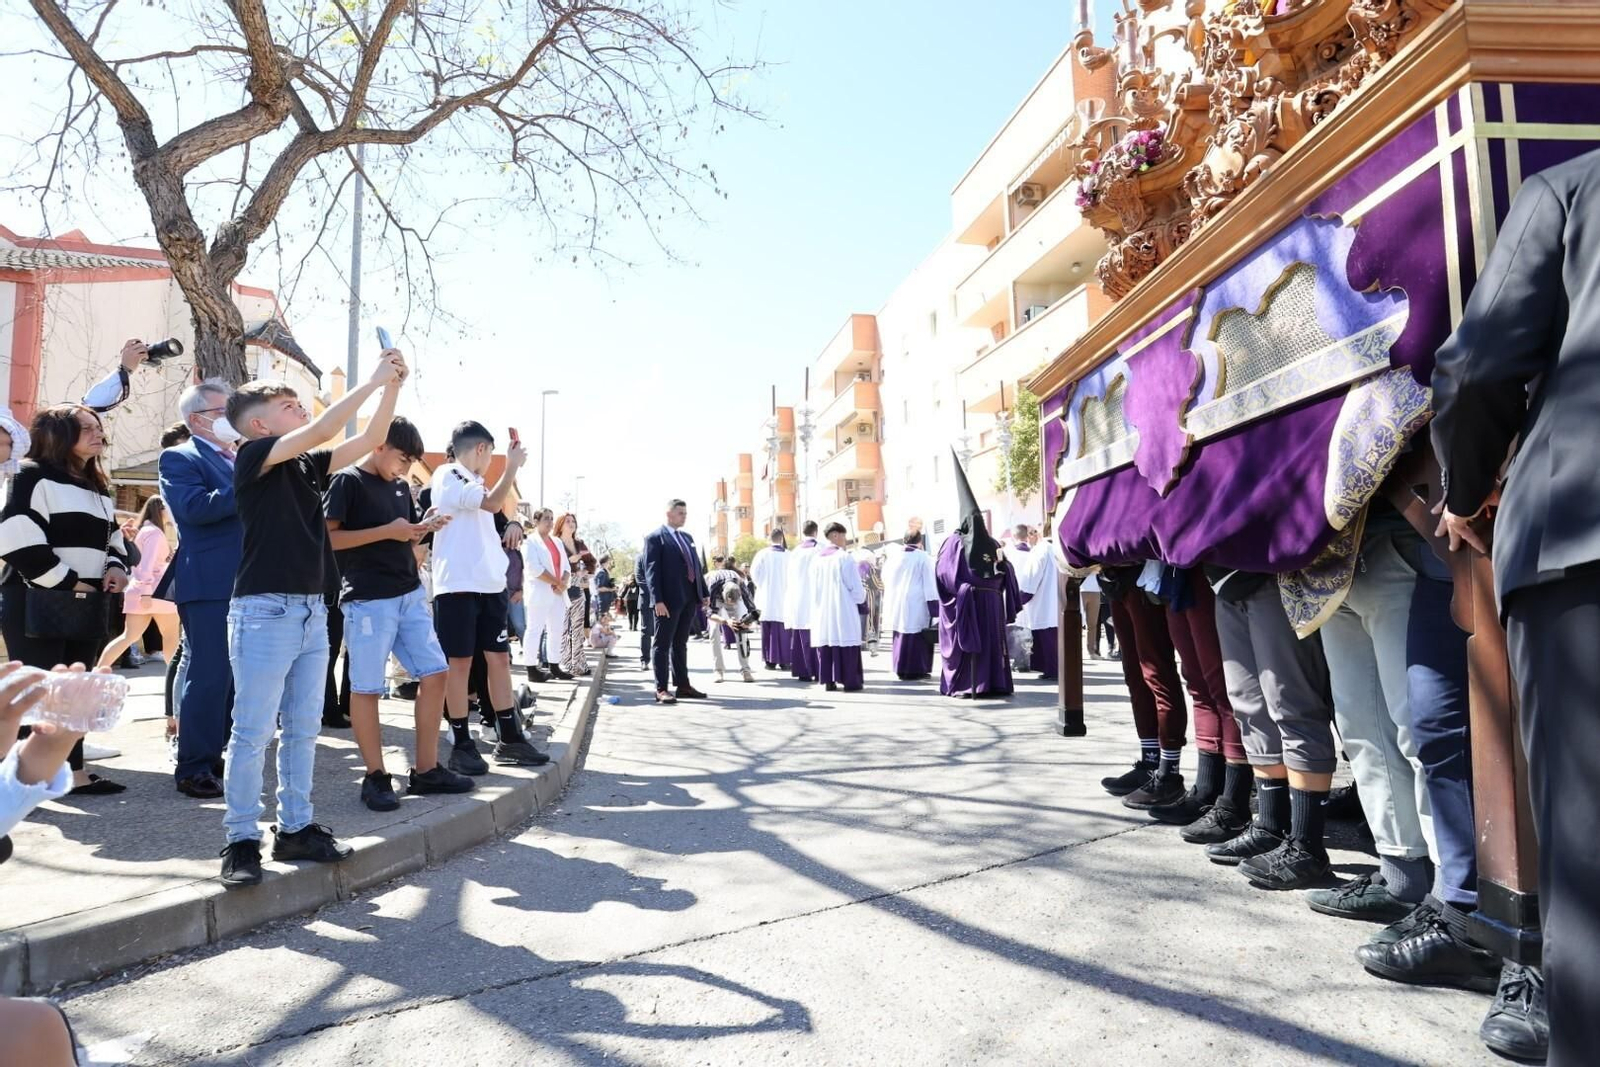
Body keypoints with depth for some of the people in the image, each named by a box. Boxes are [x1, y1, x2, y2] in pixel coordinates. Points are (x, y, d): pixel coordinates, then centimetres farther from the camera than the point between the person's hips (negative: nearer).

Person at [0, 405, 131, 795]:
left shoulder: (98, 487, 19)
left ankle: (75, 774, 19)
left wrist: (116, 567, 3)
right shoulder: (33, 475, -7)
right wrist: (68, 582, -17)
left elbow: (112, 536, 25)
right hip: (37, 604, -8)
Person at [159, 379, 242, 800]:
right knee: (208, 676, -7)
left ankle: (214, 756, 23)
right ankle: (194, 768, 1)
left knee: (235, 676, 12)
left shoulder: (242, 461, 20)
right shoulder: (178, 458, -3)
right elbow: (195, 507, -20)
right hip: (209, 584, -8)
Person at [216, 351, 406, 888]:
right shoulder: (253, 457, -7)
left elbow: (369, 440, 12)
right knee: (252, 734, -1)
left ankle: (295, 828, 21)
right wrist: (373, 380, -14)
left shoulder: (307, 465, 13)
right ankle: (242, 841, 9)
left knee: (302, 730, 12)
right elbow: (323, 429, -19)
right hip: (265, 611, -7)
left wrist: (392, 386, 2)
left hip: (312, 612, 7)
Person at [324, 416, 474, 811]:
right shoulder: (347, 481, -5)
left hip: (410, 594, 8)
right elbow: (327, 538, -13)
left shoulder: (400, 486, 16)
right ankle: (375, 776, 11)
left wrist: (424, 527, 2)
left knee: (435, 673, 5)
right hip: (367, 599, -7)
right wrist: (386, 531, -17)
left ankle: (425, 770, 13)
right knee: (367, 688, 0)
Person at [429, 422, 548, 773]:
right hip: (458, 585, -8)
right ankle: (461, 746, 4)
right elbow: (493, 503, -16)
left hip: (490, 584, 8)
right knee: (459, 662, -3)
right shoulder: (447, 475, -4)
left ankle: (509, 740, 13)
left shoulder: (476, 484, 20)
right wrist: (513, 464, -6)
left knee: (499, 657, 7)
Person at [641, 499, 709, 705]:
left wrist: (704, 593, 11)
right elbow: (651, 570, -11)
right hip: (668, 601, -7)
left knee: (680, 645, 13)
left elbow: (696, 567, 19)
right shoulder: (655, 538, -4)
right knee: (663, 645, -1)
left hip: (689, 599, 7)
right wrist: (658, 600, -20)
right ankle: (661, 689, 1)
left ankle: (682, 686, 17)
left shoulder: (687, 538, 19)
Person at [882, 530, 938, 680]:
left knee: (901, 636, 13)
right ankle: (914, 670, 2)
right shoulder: (923, 557, -8)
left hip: (897, 604, 5)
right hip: (917, 604, -5)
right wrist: (934, 607, -8)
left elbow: (886, 579, 13)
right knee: (917, 637, 1)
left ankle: (901, 669, 16)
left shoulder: (893, 556, 5)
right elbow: (930, 583, -10)